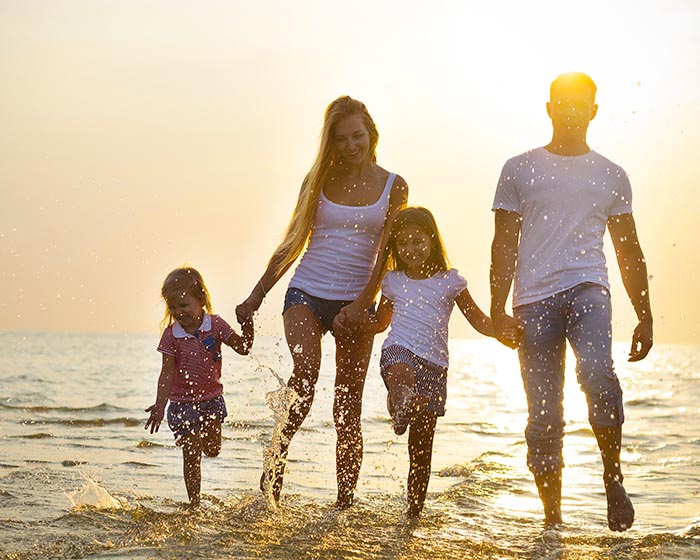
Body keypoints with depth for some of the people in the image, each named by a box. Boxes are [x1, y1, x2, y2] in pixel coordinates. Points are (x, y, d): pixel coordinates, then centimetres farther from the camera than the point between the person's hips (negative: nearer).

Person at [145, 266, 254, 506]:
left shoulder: (215, 324, -7)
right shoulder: (171, 334, -10)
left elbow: (242, 348, -6)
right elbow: (167, 373, -10)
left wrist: (247, 329, -26)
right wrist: (159, 405, -17)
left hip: (212, 398, 2)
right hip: (183, 402, -2)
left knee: (213, 450, 9)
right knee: (192, 457, -1)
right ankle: (194, 502, 12)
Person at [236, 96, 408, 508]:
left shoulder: (393, 186, 5)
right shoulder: (319, 179, 8)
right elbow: (294, 242, 12)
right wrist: (257, 295, 8)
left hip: (355, 301, 0)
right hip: (307, 293, 0)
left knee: (348, 411, 2)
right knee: (306, 370, -29)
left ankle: (345, 504, 10)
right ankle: (276, 458, -14)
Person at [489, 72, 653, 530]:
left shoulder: (611, 175, 15)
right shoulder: (520, 170, 11)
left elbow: (629, 252, 18)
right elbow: (504, 246, 7)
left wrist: (645, 317, 12)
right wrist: (498, 310, -3)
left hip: (587, 287, 0)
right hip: (534, 298, 0)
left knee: (598, 372, -28)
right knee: (544, 412, -2)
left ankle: (613, 477, -9)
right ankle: (552, 518, 7)